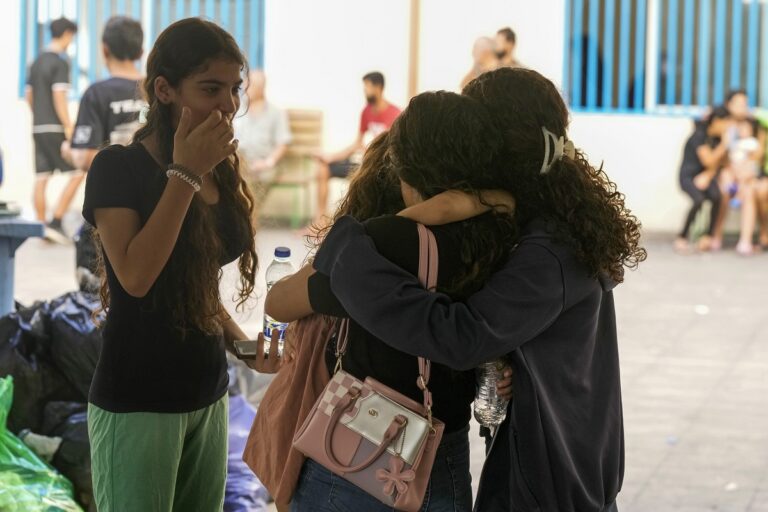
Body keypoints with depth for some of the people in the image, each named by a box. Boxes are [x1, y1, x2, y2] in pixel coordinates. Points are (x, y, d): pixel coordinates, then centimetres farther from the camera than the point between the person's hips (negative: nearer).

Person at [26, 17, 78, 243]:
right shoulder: (60, 63, -11)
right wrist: (69, 131, -18)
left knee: (41, 177, 7)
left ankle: (42, 225, 8)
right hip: (54, 128, -8)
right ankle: (56, 223, -9)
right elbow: (59, 99, -18)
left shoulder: (37, 62, 14)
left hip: (38, 128, 8)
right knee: (76, 173, -3)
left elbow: (29, 96, 20)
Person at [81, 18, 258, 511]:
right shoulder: (117, 166, -12)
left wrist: (244, 343, 3)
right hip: (137, 401, -7)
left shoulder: (222, 174, 7)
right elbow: (136, 276, -25)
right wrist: (186, 174, -22)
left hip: (207, 393, 7)